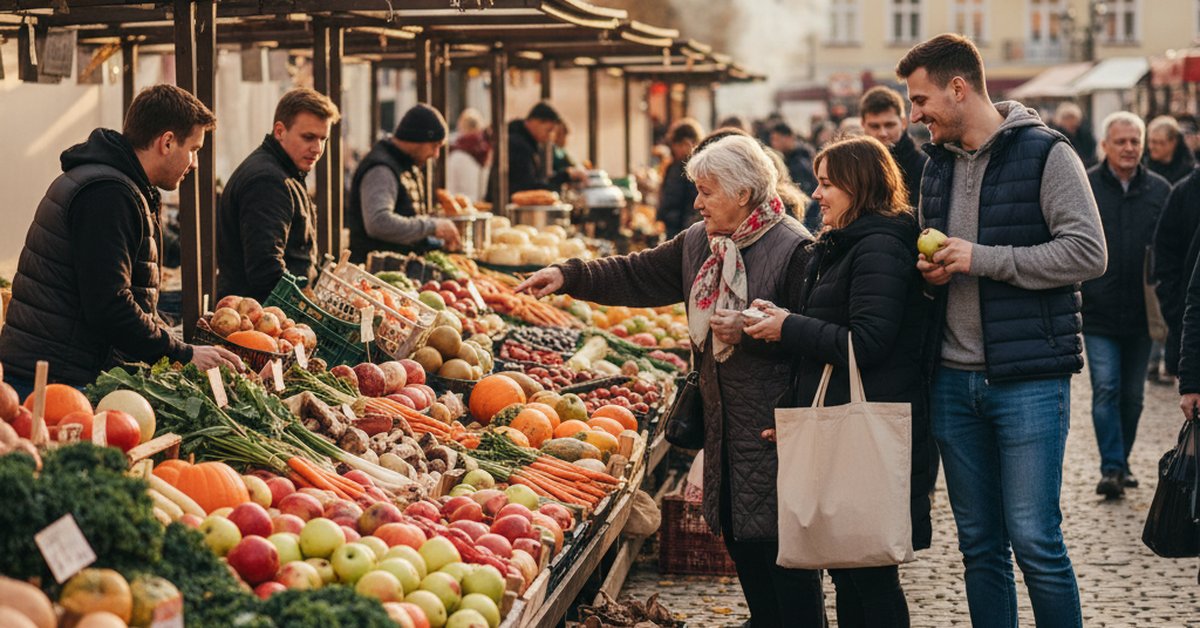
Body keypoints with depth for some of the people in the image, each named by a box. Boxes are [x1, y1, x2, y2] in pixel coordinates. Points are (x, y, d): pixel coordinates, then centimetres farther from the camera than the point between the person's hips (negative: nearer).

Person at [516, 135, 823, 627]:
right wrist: (570, 277, 3)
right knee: (739, 538, 14)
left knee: (783, 546, -4)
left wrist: (748, 333, -24)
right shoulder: (698, 242, 11)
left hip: (773, 427, -8)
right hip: (723, 423, 8)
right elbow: (638, 276, 14)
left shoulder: (792, 249, -14)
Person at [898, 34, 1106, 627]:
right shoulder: (937, 165, 14)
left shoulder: (1045, 154, -6)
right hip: (954, 379, 6)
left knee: (1035, 542, -8)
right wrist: (930, 272, 2)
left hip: (1028, 378, -6)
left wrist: (982, 258, -16)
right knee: (979, 545, 10)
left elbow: (1087, 252, -14)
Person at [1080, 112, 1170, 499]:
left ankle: (1120, 462, 24)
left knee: (1133, 394, 10)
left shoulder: (1160, 191, 5)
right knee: (1106, 389, -9)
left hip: (1141, 315, 3)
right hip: (1098, 312, -3)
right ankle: (1112, 467, -8)